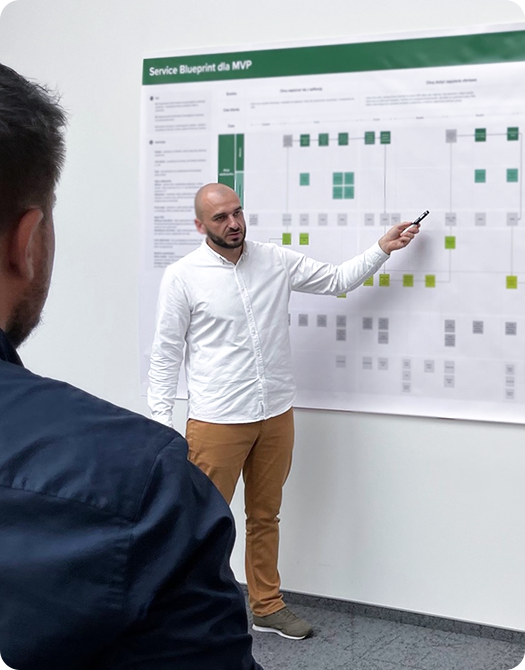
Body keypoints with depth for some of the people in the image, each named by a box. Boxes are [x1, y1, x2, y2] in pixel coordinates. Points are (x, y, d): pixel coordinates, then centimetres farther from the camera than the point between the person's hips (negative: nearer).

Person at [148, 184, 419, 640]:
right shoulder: (182, 277, -7)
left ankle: (267, 607, 30)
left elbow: (337, 280, 14)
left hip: (276, 415, 5)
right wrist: (161, 422, -7)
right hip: (216, 422, -4)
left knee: (266, 517, 16)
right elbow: (166, 354, -4)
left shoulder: (276, 261, 4)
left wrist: (383, 248, 4)